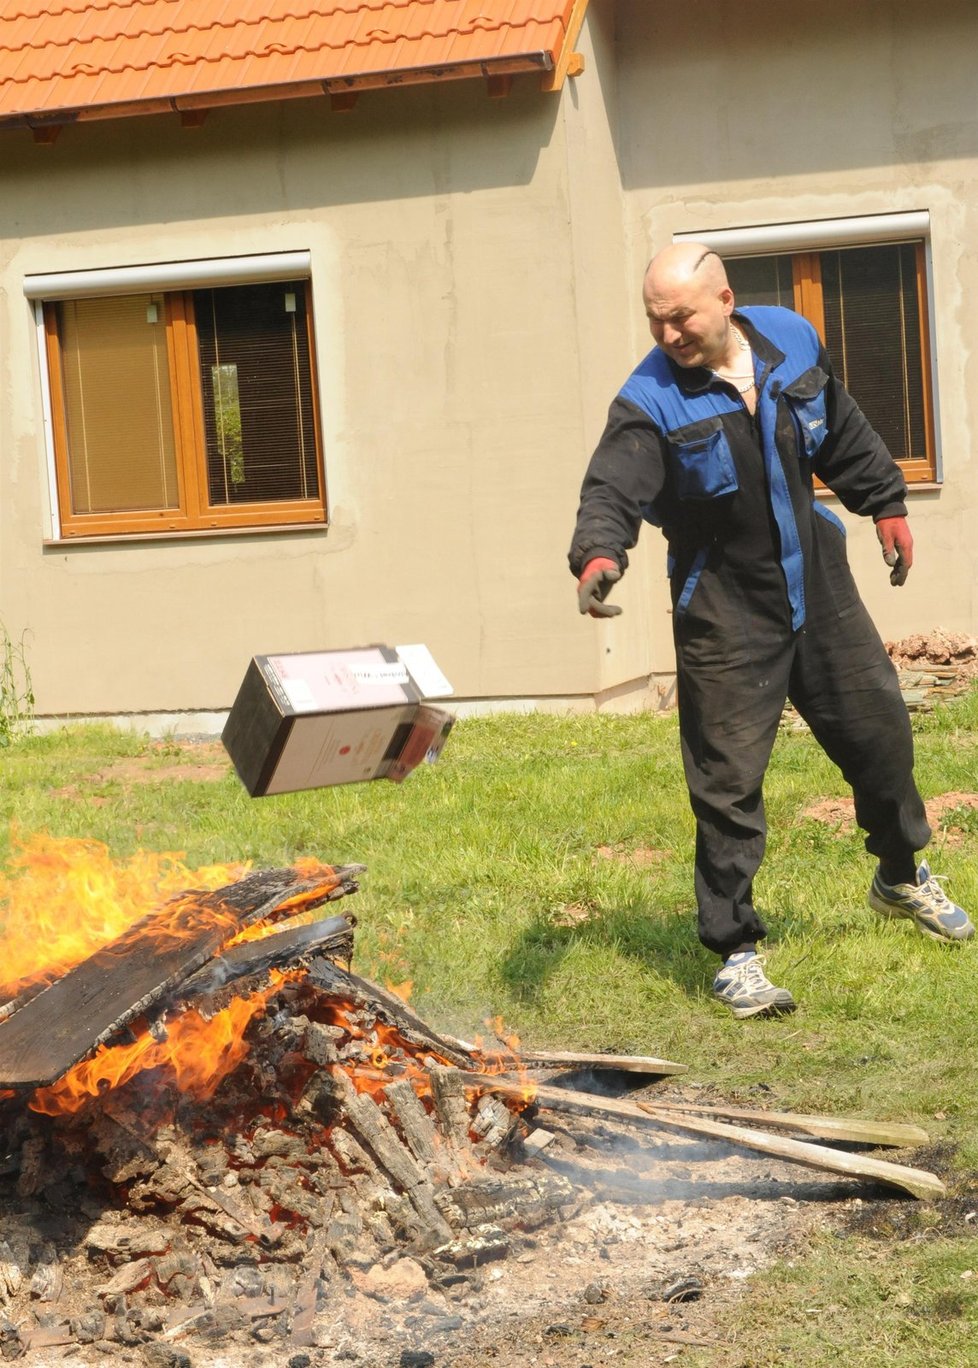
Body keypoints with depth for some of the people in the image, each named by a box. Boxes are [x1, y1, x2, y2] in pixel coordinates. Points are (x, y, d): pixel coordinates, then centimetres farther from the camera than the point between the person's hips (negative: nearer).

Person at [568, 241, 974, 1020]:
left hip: (817, 582, 5)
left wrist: (886, 504, 20)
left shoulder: (792, 341, -3)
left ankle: (902, 876, 42)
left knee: (880, 731, 16)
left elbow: (844, 436, 13)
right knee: (728, 782, -6)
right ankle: (736, 951, 6)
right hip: (724, 612, -5)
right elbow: (613, 490, -33)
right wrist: (599, 554, -53)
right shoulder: (650, 403, -19)